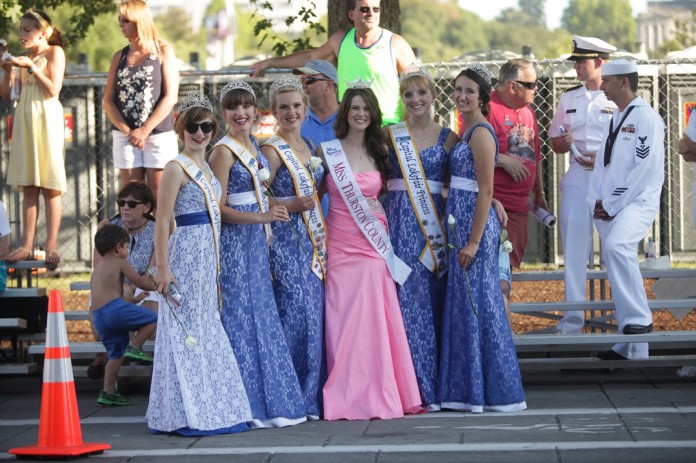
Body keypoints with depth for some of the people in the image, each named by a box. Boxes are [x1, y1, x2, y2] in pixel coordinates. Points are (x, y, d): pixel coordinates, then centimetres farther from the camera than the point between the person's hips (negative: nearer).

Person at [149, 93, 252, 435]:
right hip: (186, 255, -9)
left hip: (207, 258, 9)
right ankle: (186, 415, -2)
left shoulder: (206, 168, 16)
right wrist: (163, 269, -19)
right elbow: (162, 221, -13)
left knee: (208, 330, 12)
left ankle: (210, 409, 18)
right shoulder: (176, 168, -9)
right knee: (186, 331, -5)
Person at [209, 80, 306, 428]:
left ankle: (268, 400, 14)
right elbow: (220, 208, -15)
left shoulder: (255, 148, 14)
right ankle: (249, 404, -1)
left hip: (256, 242, 8)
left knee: (263, 318, 9)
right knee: (241, 319, -5)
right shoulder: (223, 151, -10)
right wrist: (263, 217, -21)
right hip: (234, 242, -8)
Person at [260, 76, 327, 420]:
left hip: (314, 240, 8)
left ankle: (312, 395, 12)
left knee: (316, 313, 6)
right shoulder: (272, 150, -7)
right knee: (295, 314, -10)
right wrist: (292, 205, -22)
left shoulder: (309, 147, 15)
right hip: (287, 240, -7)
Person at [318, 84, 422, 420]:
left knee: (378, 319, -2)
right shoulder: (328, 151, 1)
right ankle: (350, 399, -2)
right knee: (346, 320, -5)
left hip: (375, 245, 3)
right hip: (342, 244, -3)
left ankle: (382, 395, 4)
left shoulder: (378, 152, 11)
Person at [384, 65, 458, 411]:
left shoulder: (449, 138, 8)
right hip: (400, 223, 0)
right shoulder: (390, 134, 8)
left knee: (432, 300, -1)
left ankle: (431, 388, 6)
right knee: (405, 297, -5)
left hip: (434, 223, 0)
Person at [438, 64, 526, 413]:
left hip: (475, 226, -10)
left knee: (477, 304, -5)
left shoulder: (481, 133, -13)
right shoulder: (467, 130, 16)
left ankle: (491, 391, 1)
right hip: (461, 225, 10)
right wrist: (465, 237, 15)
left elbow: (485, 192, -17)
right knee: (465, 303, 11)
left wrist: (473, 241, -20)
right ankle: (470, 389, 16)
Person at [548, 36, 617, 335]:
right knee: (574, 248, 3)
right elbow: (554, 142, 19)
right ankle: (572, 319, 7)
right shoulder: (569, 98, 13)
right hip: (578, 177, 4)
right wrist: (564, 142, -4)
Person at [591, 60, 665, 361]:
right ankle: (630, 348, 12)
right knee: (618, 257, 7)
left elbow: (644, 169, -16)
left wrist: (611, 205, -14)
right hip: (608, 209, 8)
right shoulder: (614, 120, 17)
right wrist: (597, 203, 2)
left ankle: (638, 318, -26)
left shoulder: (646, 118, -8)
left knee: (616, 246, -34)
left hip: (636, 203, -8)